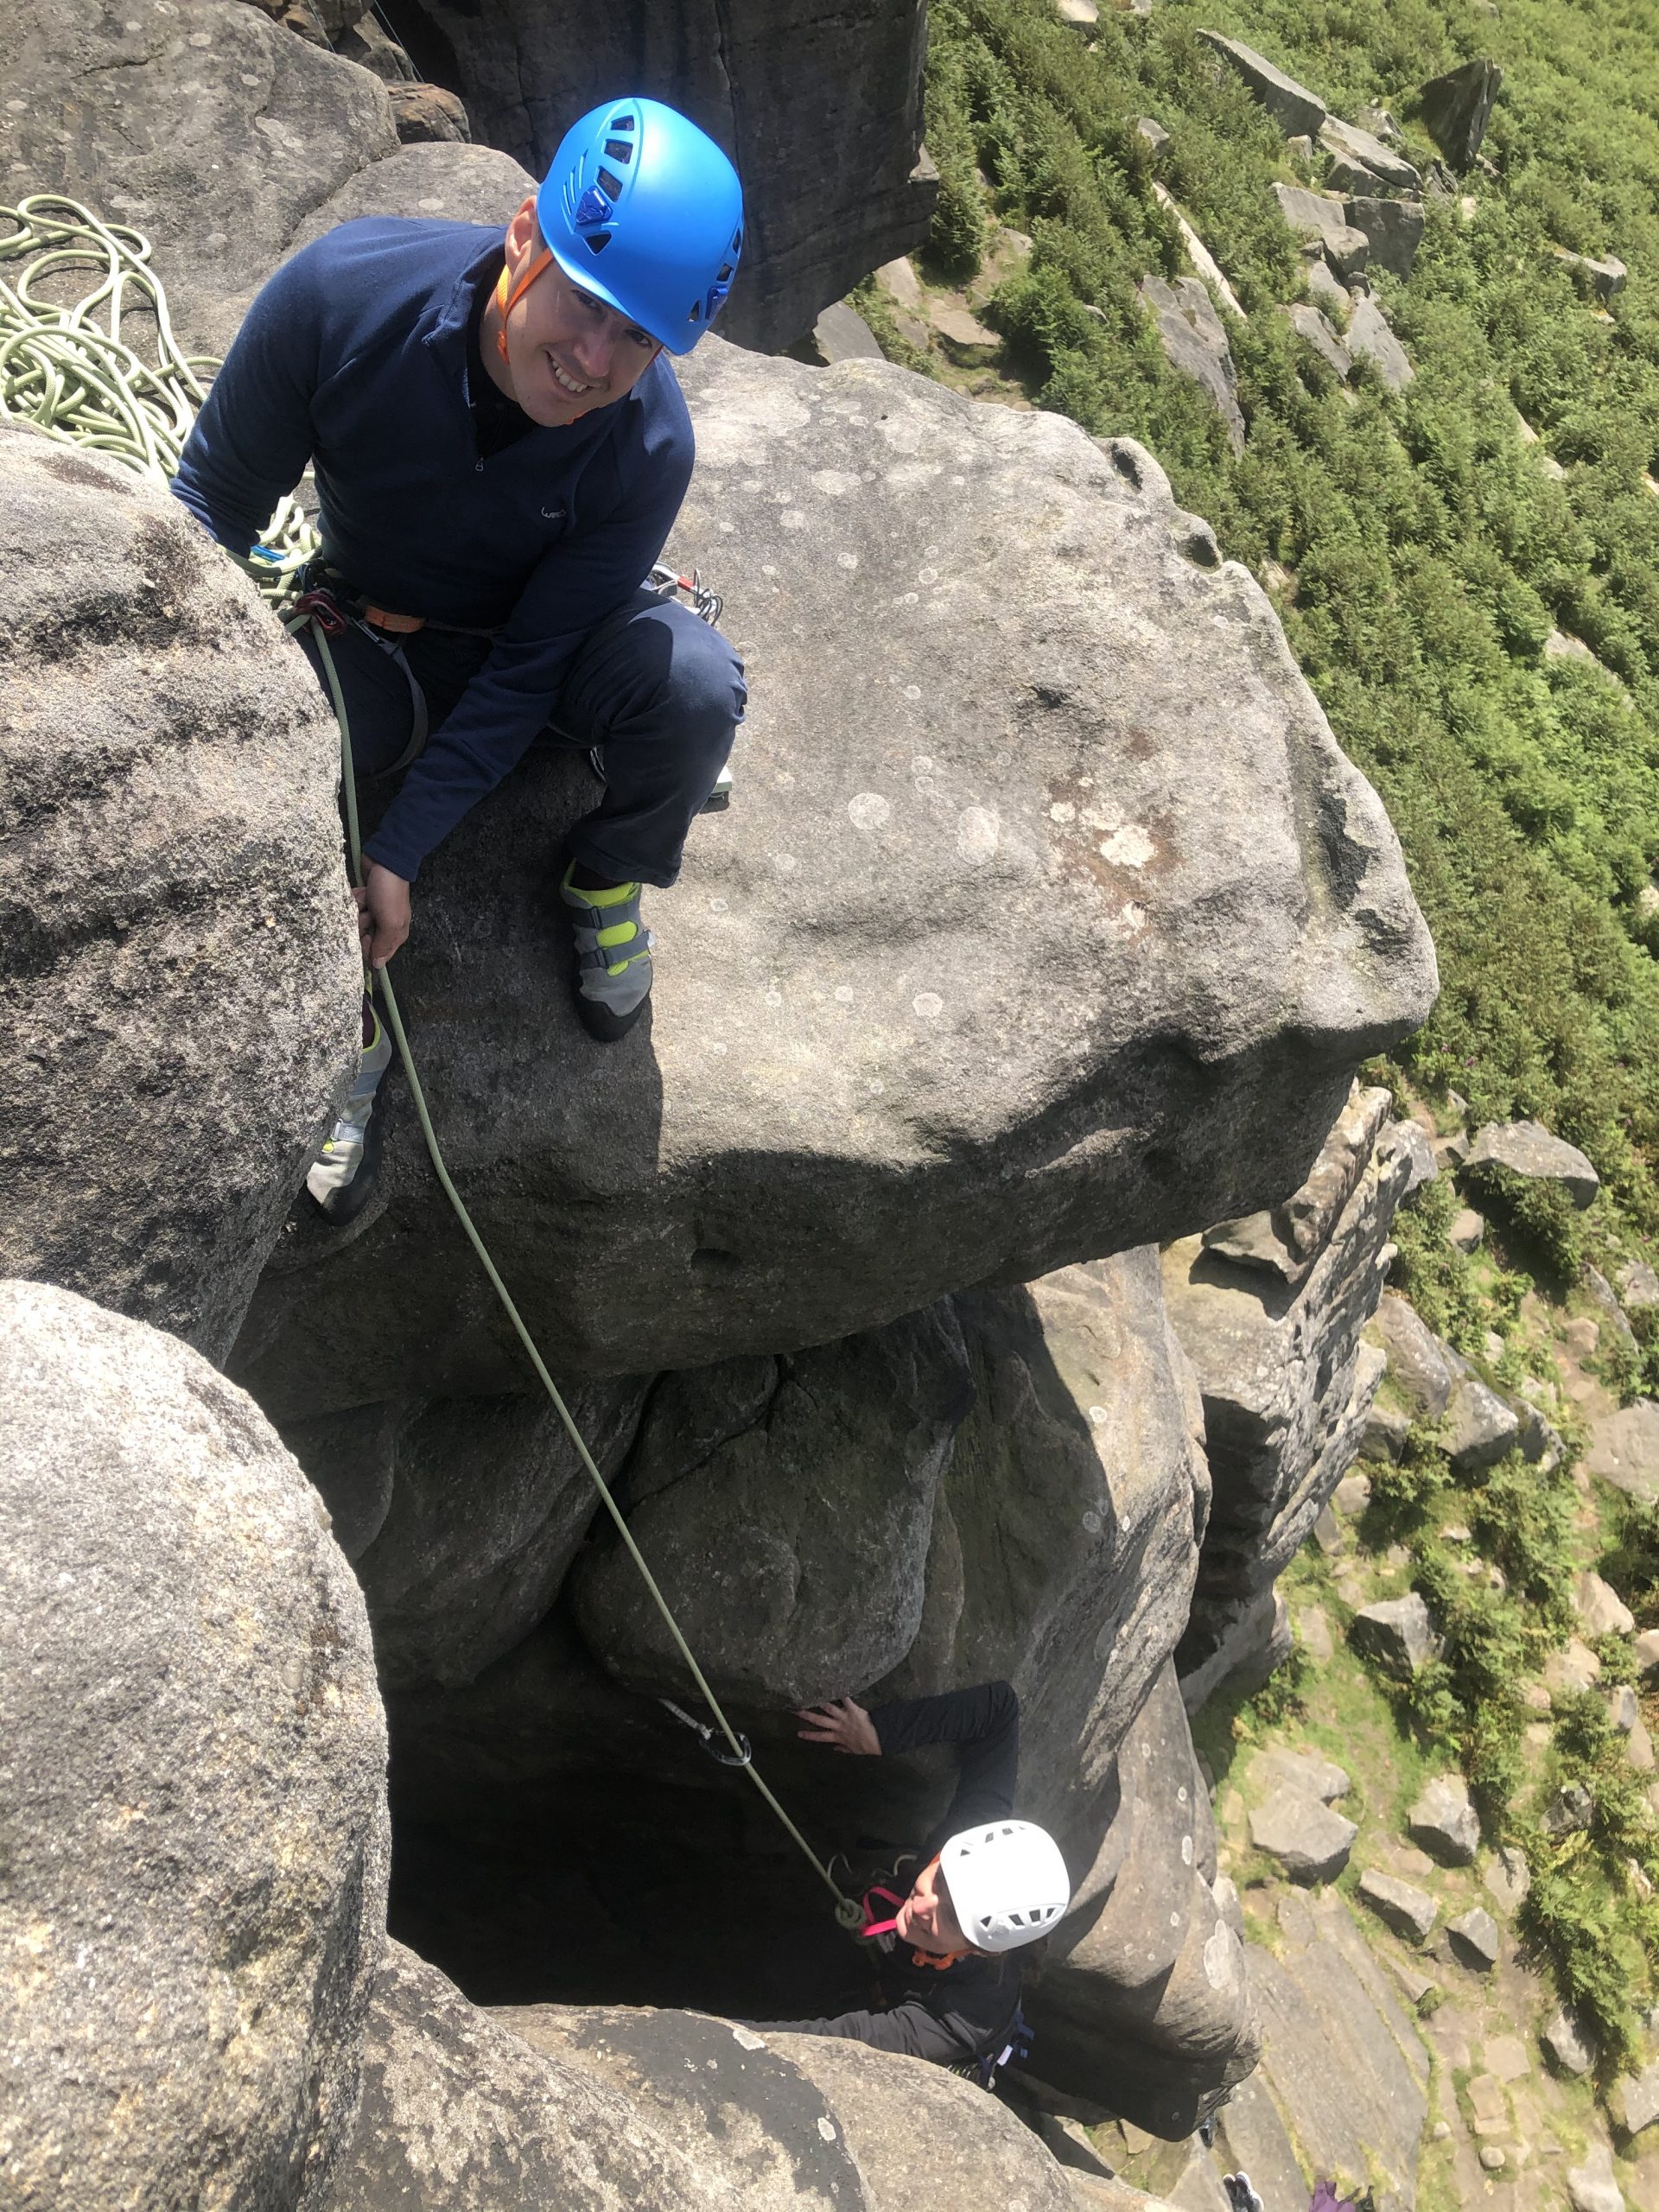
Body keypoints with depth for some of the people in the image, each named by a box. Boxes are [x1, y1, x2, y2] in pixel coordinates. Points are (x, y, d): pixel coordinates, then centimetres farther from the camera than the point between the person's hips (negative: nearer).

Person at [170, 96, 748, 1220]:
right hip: (371, 643, 1)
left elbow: (526, 671, -22)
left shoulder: (649, 447, -28)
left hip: (548, 640, -1)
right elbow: (213, 510, -16)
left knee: (693, 682, -34)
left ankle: (608, 880, 0)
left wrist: (395, 855, -27)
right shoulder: (344, 293, -29)